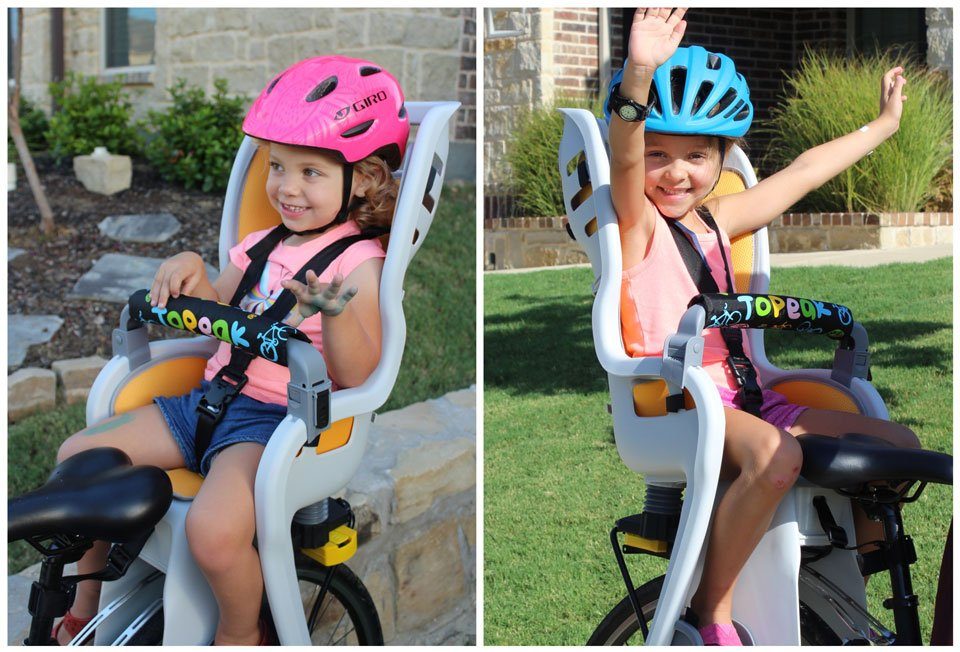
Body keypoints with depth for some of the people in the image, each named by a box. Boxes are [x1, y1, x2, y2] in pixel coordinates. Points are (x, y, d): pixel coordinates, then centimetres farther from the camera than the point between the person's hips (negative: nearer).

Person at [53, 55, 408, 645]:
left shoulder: (357, 263, -8)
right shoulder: (264, 246, 14)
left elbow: (355, 375, -18)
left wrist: (334, 312, -36)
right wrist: (194, 275, 3)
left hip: (273, 419, -8)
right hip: (211, 397, 8)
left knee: (214, 529, -33)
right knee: (77, 456, 3)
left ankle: (241, 635, 0)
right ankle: (83, 606, 21)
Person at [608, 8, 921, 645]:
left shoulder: (718, 220, 16)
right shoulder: (638, 224, -5)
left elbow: (804, 170, 27)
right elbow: (623, 161, -27)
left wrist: (884, 123, 36)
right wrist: (639, 75, -45)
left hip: (738, 396, 8)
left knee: (899, 445, -1)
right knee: (775, 455, -38)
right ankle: (714, 611, -21)